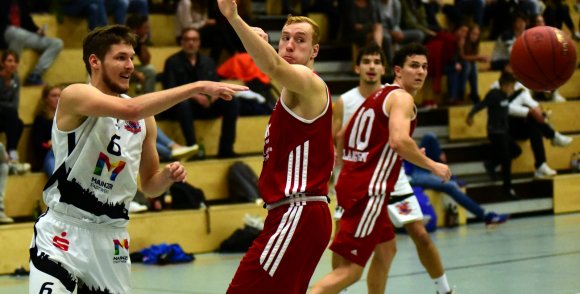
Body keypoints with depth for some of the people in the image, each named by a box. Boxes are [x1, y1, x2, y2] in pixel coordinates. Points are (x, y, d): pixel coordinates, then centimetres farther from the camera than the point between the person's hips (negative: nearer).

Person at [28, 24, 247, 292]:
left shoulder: (144, 119, 8)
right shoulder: (75, 96, -12)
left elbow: (149, 185, 18)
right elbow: (130, 110, -31)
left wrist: (167, 176, -5)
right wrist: (198, 87, -31)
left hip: (110, 237, 6)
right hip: (63, 230, -6)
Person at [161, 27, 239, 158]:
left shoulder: (208, 62, 19)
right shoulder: (173, 62, 4)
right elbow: (170, 89, -7)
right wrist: (194, 96, -21)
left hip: (205, 105, 4)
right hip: (182, 106, -4)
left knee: (232, 101, -20)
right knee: (183, 103, -39)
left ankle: (226, 149, -24)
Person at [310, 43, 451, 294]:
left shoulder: (379, 96, 21)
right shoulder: (402, 97, -7)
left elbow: (342, 137, 26)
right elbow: (399, 140, -24)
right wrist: (432, 166, -13)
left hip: (352, 183, 10)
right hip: (368, 190, -10)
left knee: (386, 249, 27)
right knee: (350, 269, -14)